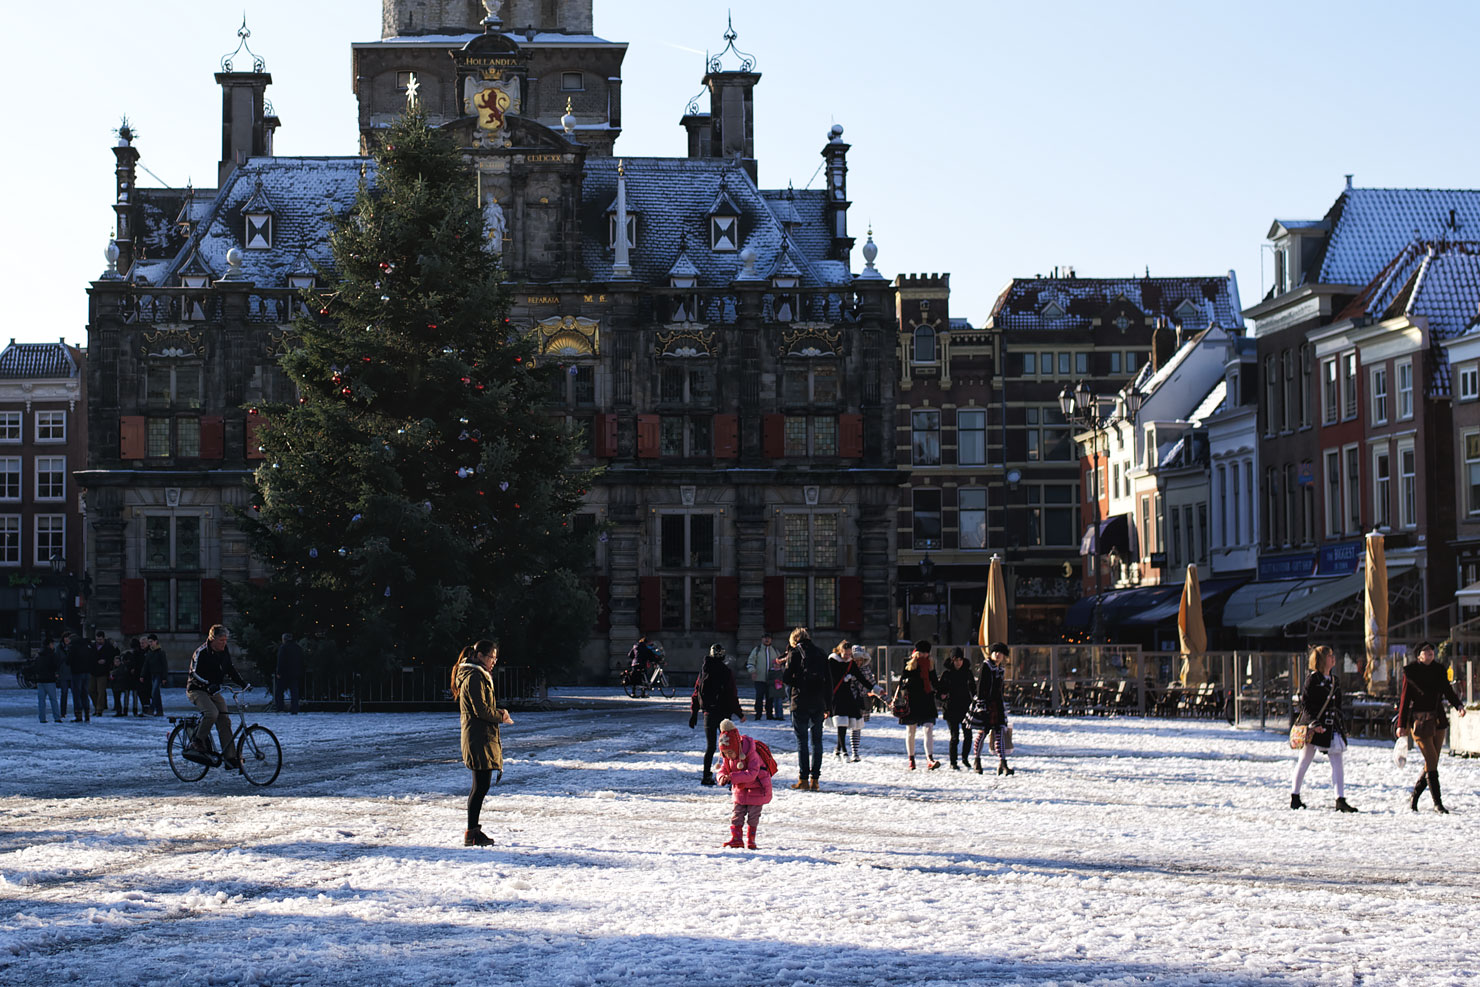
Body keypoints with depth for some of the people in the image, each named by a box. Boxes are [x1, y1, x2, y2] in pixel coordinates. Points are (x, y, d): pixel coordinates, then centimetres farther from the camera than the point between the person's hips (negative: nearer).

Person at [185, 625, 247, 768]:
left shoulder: (224, 651, 4)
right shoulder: (201, 653, -17)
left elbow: (230, 669, 16)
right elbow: (195, 674, -21)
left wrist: (243, 683, 6)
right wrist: (208, 685, -34)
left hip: (213, 691, 7)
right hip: (197, 690, -7)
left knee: (224, 720, -5)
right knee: (212, 713, -31)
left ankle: (230, 757, -6)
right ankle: (198, 744, -12)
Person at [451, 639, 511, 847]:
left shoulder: (480, 676, 19)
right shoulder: (475, 677, -14)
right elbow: (481, 709, -19)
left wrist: (498, 712, 7)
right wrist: (501, 717, -5)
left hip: (481, 736, 11)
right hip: (479, 738, -11)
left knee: (480, 785, 14)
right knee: (481, 785, -10)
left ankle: (473, 830, 19)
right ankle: (471, 833, -8)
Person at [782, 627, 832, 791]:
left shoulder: (794, 654, -4)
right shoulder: (820, 653, 8)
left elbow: (786, 678, -10)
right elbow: (828, 681, 9)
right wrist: (828, 706, 13)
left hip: (800, 703, -4)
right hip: (818, 703, 4)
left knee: (801, 740, 0)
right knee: (817, 740, 9)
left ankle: (803, 779, -4)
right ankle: (814, 779, 7)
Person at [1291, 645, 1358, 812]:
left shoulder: (1335, 681, 15)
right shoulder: (1313, 678, -5)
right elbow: (1305, 703, -10)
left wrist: (1342, 726, 16)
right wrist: (1314, 723, -19)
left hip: (1332, 727, 6)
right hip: (1314, 727, -6)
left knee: (1337, 763, -3)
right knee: (1304, 761, 3)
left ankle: (1340, 800, -5)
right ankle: (1295, 797, 15)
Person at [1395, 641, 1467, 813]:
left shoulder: (1439, 670, 9)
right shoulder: (1411, 672, -5)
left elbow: (1448, 691, 13)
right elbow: (1404, 699, -4)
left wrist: (1458, 705, -7)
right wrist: (1401, 725, -6)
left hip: (1438, 720, 6)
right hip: (1419, 719, -6)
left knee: (1432, 762, 7)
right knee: (1431, 761, -10)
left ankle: (1414, 799, 20)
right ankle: (1437, 802, -5)